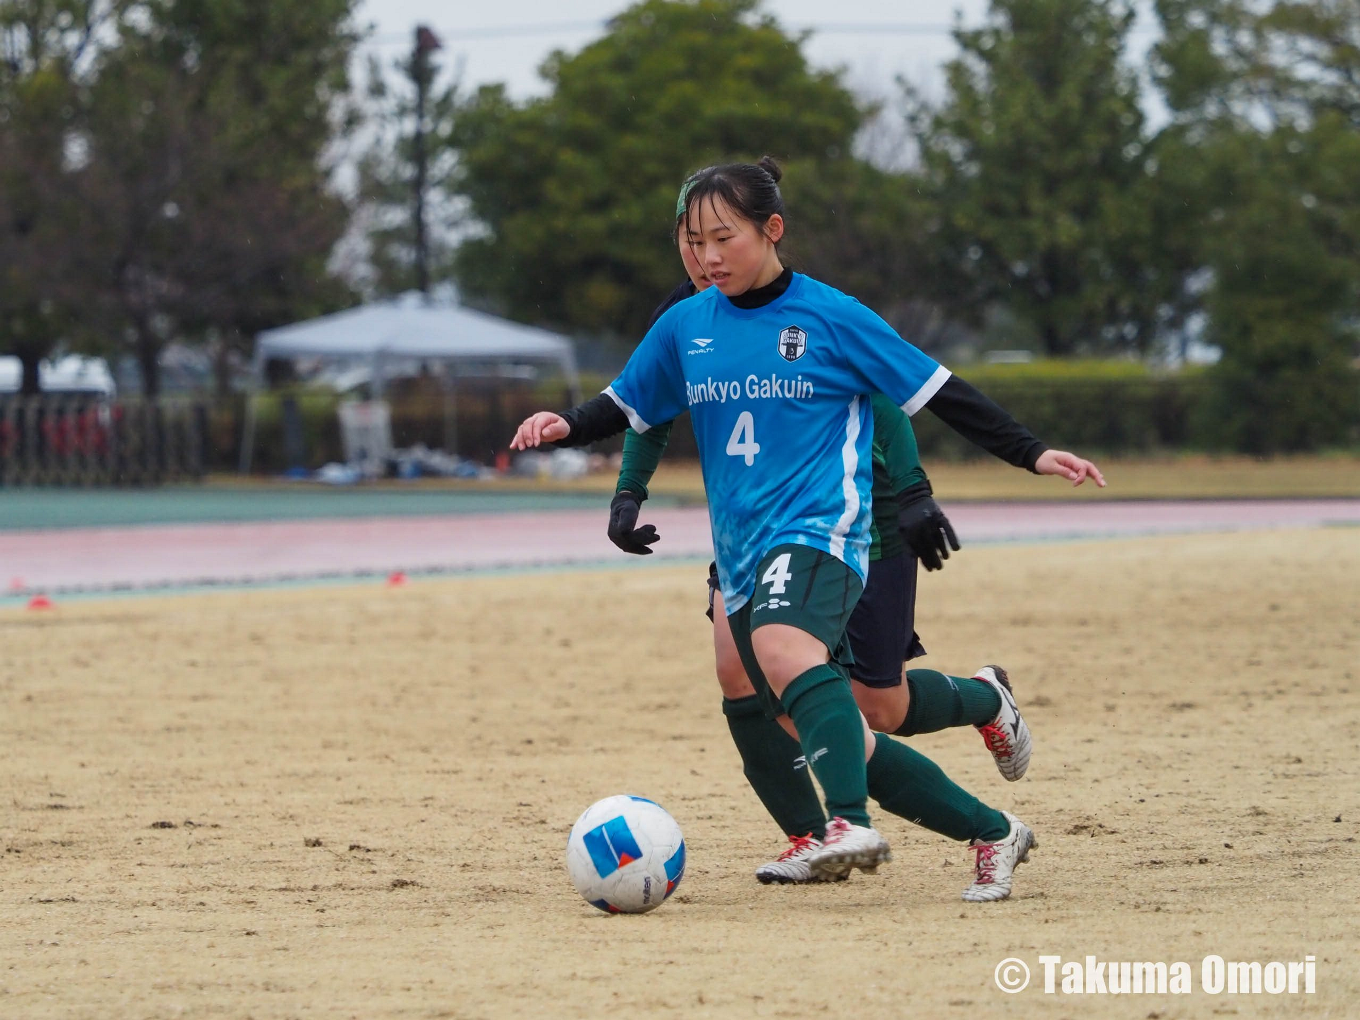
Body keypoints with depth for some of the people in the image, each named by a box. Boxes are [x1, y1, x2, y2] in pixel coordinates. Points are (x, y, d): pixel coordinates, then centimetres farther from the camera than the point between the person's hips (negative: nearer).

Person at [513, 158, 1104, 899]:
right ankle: (992, 834, 15)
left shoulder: (831, 317, -3)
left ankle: (852, 823, -44)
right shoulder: (685, 326, 10)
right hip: (743, 553, 6)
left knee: (783, 647, -37)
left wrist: (1031, 454, -1)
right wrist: (566, 427, 0)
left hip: (820, 531, -6)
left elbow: (936, 393, 2)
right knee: (818, 732, 3)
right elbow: (627, 406, 21)